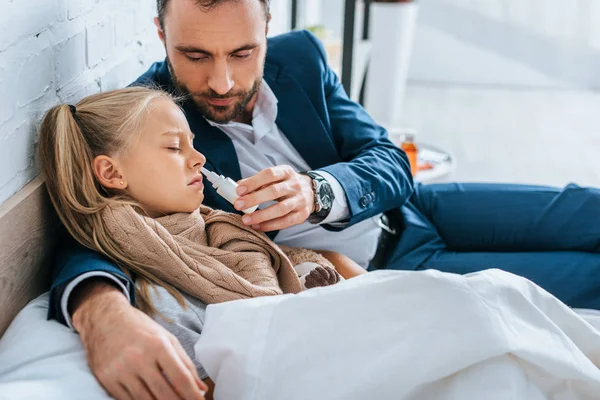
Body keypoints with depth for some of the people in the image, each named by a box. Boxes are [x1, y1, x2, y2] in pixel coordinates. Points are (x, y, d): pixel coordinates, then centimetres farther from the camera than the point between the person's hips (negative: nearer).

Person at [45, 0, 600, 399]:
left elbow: (390, 163, -7)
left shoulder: (300, 55, -7)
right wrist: (102, 311, -56)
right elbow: (89, 238, -30)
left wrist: (318, 192, -31)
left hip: (409, 216, 5)